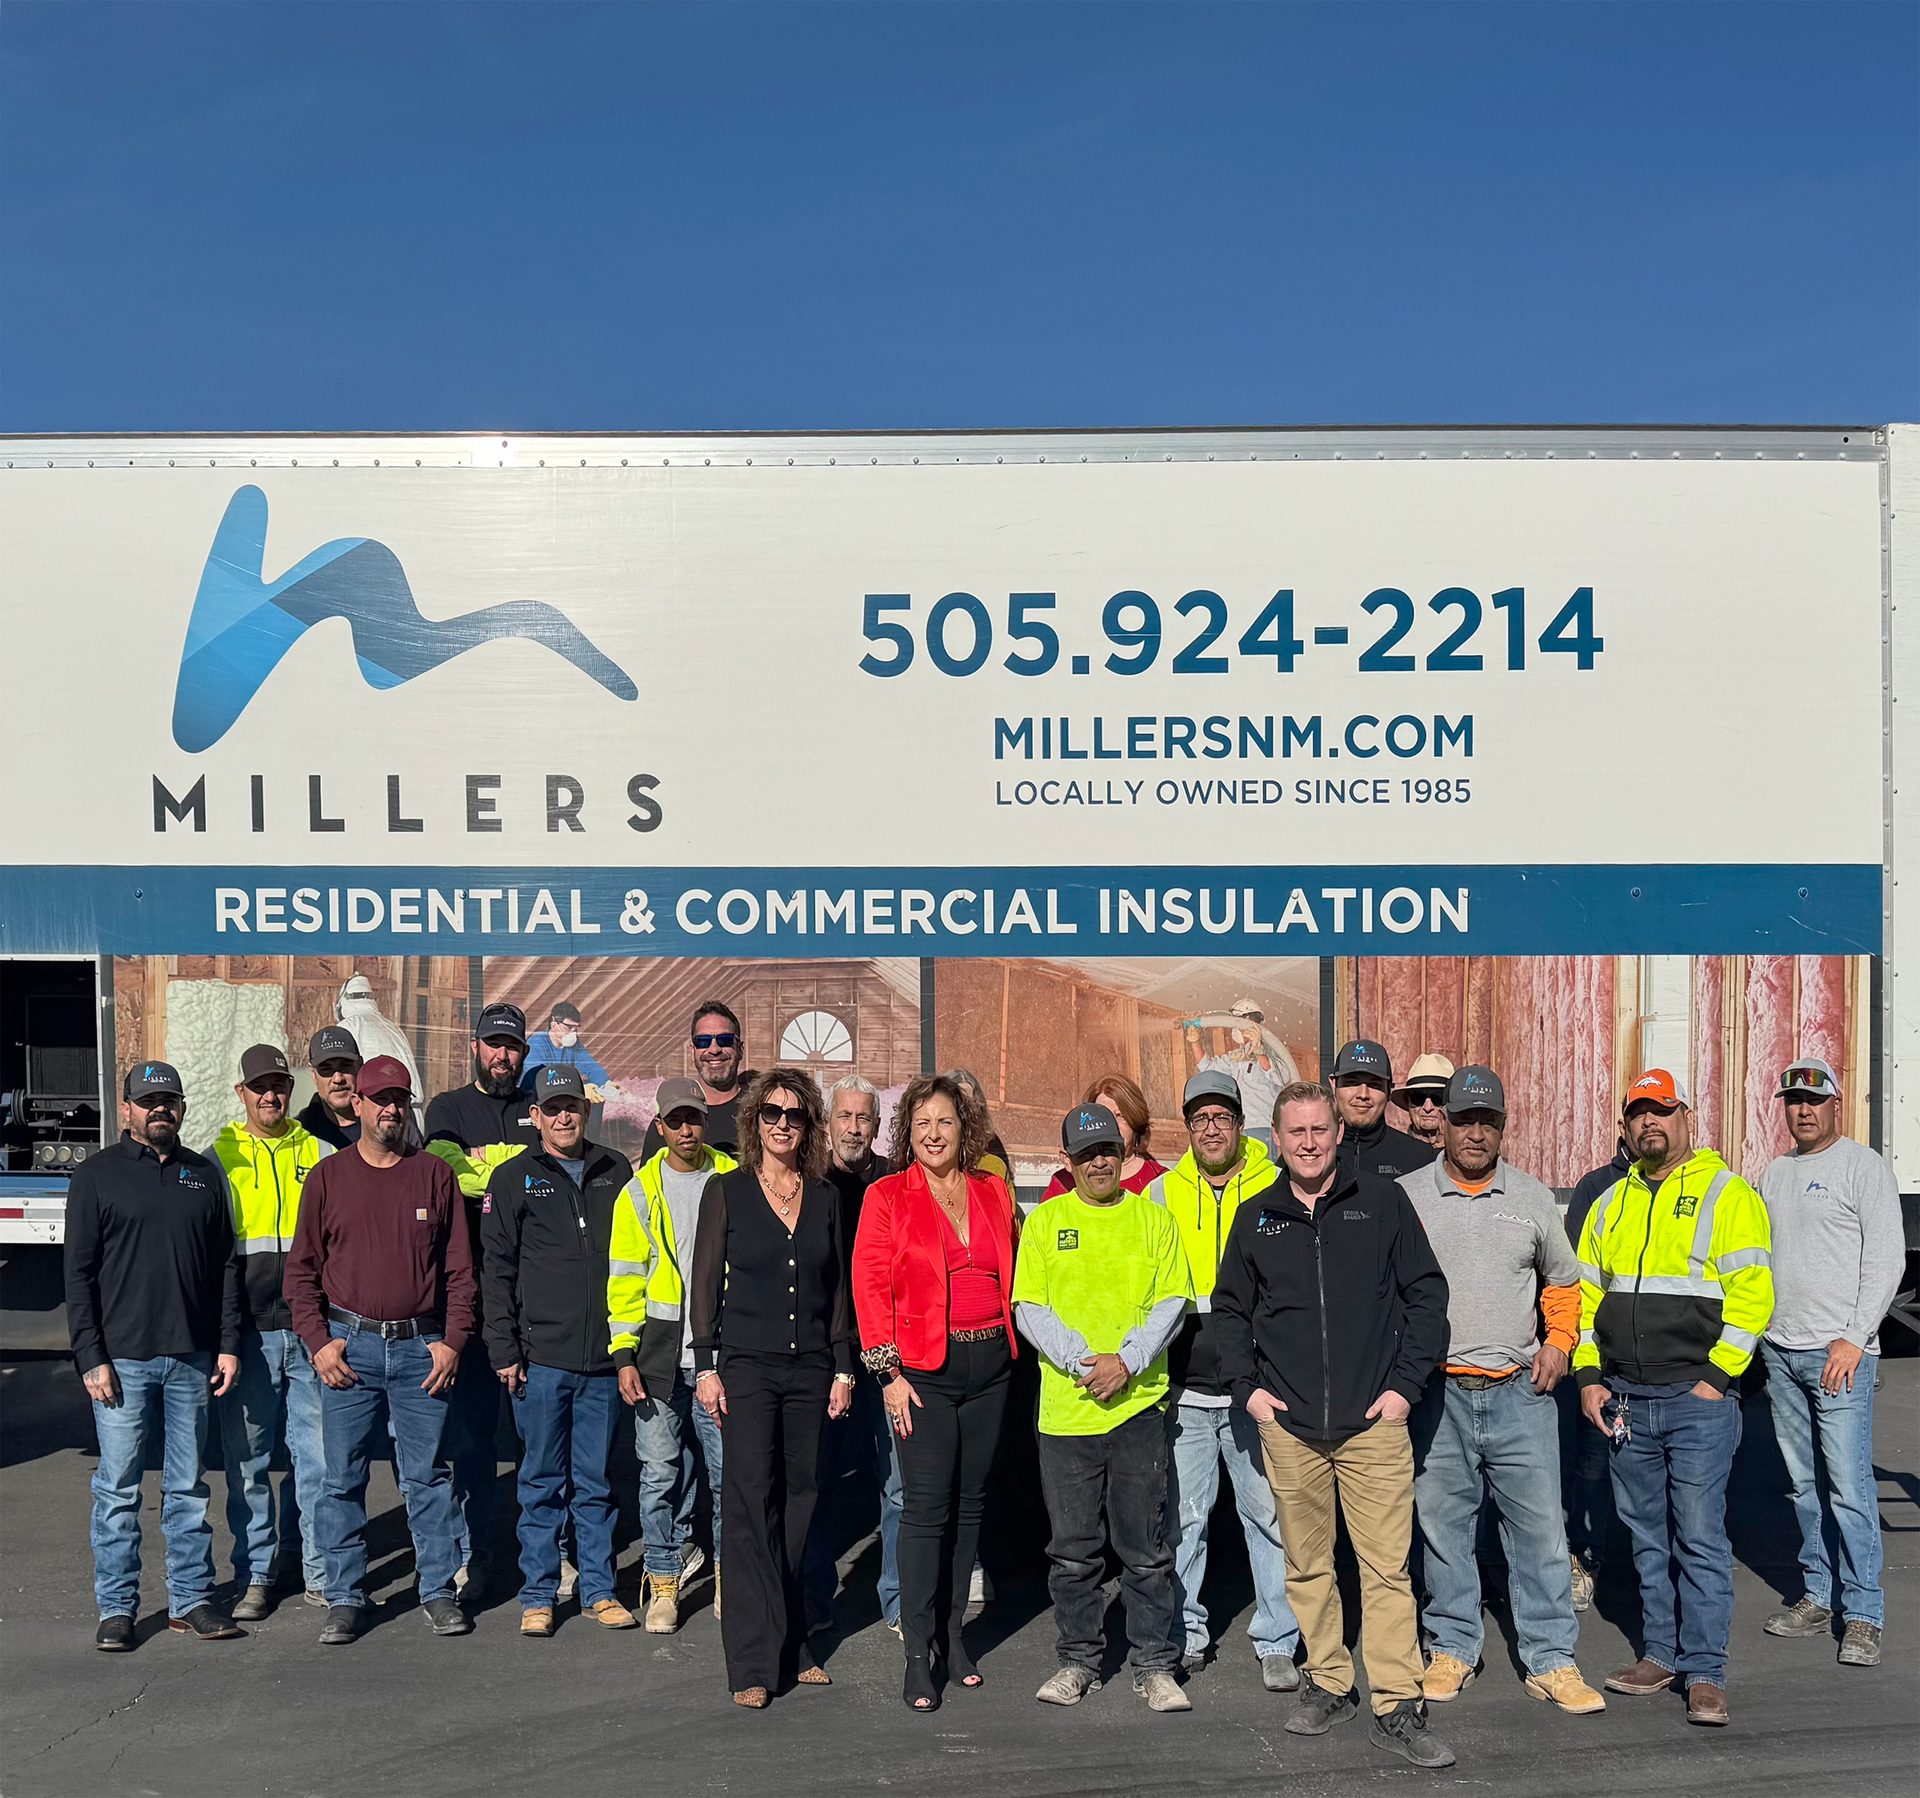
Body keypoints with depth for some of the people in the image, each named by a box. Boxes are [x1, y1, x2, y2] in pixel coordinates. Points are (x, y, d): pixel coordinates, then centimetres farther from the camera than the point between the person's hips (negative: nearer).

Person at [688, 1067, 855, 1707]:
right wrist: (706, 1366, -5)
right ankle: (754, 1664, -3)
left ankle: (790, 1645, 19)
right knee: (750, 1504, -7)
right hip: (746, 1364, -3)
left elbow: (837, 1288, 13)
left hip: (811, 1367, 3)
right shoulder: (726, 1191, 1)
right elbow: (704, 1283, 0)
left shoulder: (825, 1197, 9)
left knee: (798, 1500, 7)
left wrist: (843, 1368, 8)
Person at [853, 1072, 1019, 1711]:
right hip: (924, 1366, -4)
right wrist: (888, 1373, -10)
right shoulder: (887, 1196, -1)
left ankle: (952, 1629, 23)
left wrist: (1011, 1342, 8)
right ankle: (918, 1653, 1)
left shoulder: (993, 1193, 10)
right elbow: (870, 1286, -5)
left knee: (970, 1501, 10)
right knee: (926, 1506, -6)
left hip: (989, 1364, 4)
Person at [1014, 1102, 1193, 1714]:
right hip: (1065, 1406, 1)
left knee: (1145, 1546, 4)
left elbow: (1172, 1302, 1)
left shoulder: (1153, 1218, 6)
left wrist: (1126, 1361, -13)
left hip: (1138, 1402, 0)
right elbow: (1028, 1309, 0)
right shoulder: (1044, 1221, 5)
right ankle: (1078, 1660, 22)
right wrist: (1082, 1361, -13)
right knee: (1073, 1546, 8)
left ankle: (1155, 1665, 16)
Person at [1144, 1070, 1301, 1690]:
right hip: (1183, 1384, 2)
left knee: (1270, 1513, 1)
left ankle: (1276, 1642, 13)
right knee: (1181, 1516, 8)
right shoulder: (1161, 1194, 9)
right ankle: (1184, 1633, 21)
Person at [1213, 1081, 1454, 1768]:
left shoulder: (1382, 1202, 2)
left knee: (1386, 1568, -4)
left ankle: (1397, 1709, 3)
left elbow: (1426, 1291, 4)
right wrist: (1247, 1387, 6)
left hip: (1373, 1422, -2)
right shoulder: (1256, 1218, 9)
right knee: (1306, 1567, 11)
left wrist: (1406, 1383, -3)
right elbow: (1229, 1307, 17)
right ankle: (1327, 1683, 25)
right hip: (1288, 1425, 3)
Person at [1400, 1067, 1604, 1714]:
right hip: (1437, 1393, -1)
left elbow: (1563, 1283, 19)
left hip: (1521, 1392, 1)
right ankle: (1452, 1648, 22)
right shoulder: (1406, 1196, 2)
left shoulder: (1532, 1197, 8)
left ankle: (1550, 1659, 13)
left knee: (1540, 1527, 2)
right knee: (1442, 1526, 7)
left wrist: (1558, 1344, 5)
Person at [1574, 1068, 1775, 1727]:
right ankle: (1662, 1653, 23)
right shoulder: (1611, 1204, 13)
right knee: (1648, 1535, 12)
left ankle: (1705, 1671, 6)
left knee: (1700, 1536, -3)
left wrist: (1715, 1376, -13)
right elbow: (1587, 1294, 17)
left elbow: (1752, 1295, -9)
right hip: (1626, 1401, 5)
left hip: (1698, 1400, -5)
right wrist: (1589, 1375, 7)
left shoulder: (1727, 1195, -3)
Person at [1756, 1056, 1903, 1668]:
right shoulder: (1774, 1174, 15)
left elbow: (1886, 1259, -9)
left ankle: (1862, 1614, 0)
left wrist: (1854, 1338, -15)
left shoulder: (1864, 1166, -4)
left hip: (1840, 1352, -6)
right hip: (1779, 1350, 6)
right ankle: (1816, 1598, 19)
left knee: (1849, 1484, -8)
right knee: (1803, 1483, 11)